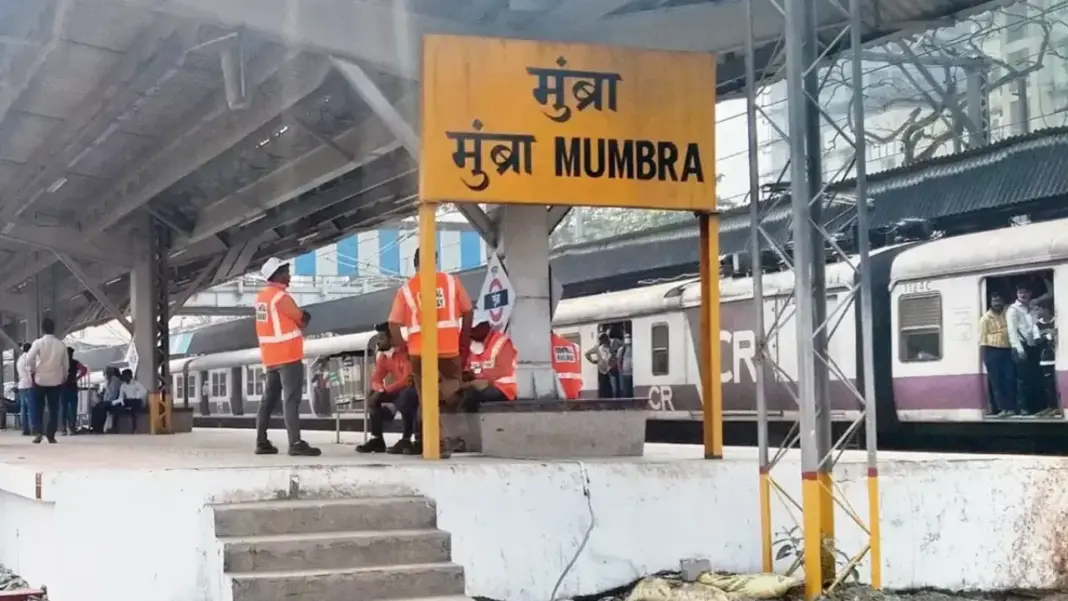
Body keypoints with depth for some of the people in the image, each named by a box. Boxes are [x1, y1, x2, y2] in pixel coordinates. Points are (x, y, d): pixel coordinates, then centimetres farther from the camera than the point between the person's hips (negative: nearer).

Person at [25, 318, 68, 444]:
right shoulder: (61, 344, -1)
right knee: (53, 409, 6)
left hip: (40, 379, -1)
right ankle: (51, 435, 3)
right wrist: (64, 378, 18)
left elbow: (30, 359, -15)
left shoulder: (38, 343, -8)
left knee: (38, 408, 9)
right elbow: (65, 364, 5)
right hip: (56, 380, 1)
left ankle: (37, 431, -5)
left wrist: (34, 371, 3)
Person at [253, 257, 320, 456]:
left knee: (269, 399, 12)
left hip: (270, 356, 9)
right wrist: (303, 318, 13)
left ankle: (262, 442, 13)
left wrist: (300, 317, 5)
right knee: (291, 399, -11)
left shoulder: (262, 296, 13)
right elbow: (302, 321, -7)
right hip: (288, 355, -9)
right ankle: (295, 443, -16)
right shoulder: (280, 296, -14)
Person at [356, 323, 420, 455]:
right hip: (399, 390, 9)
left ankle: (406, 440, -27)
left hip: (414, 389, -9)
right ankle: (377, 439, -2)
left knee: (405, 396, -38)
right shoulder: (383, 356, 5)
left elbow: (407, 380, -29)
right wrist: (380, 390, -20)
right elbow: (376, 380, 4)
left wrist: (385, 390, -27)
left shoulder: (405, 353, -21)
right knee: (372, 396, -3)